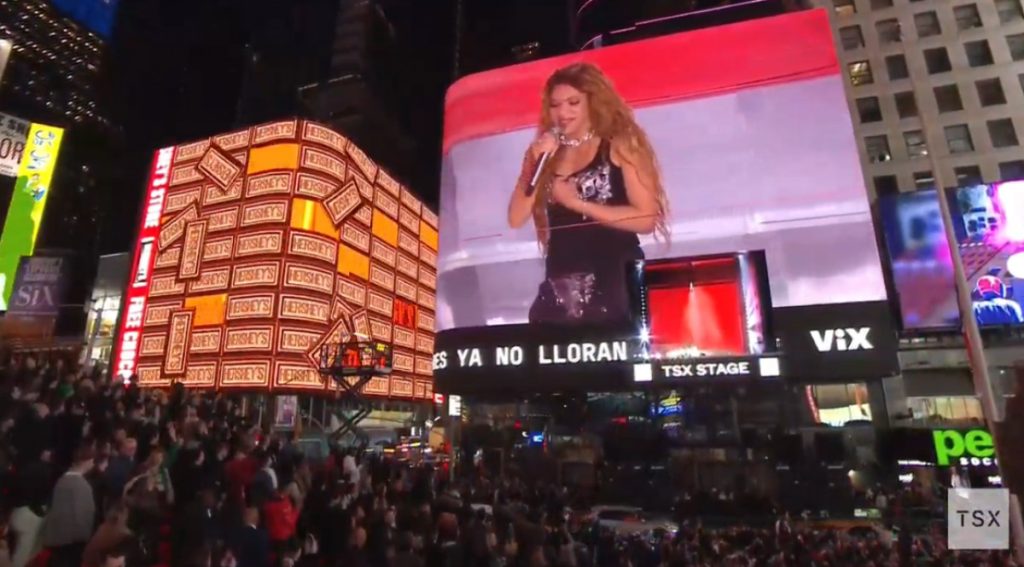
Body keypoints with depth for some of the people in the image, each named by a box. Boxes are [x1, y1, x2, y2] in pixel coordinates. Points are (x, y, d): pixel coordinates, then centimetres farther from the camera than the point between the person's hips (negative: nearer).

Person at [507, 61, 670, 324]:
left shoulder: (620, 145, 1)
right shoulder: (542, 152, 12)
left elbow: (647, 219, -9)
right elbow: (516, 219, 4)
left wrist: (577, 203, -11)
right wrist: (537, 164, -6)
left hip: (614, 286, -3)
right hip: (559, 290, 4)